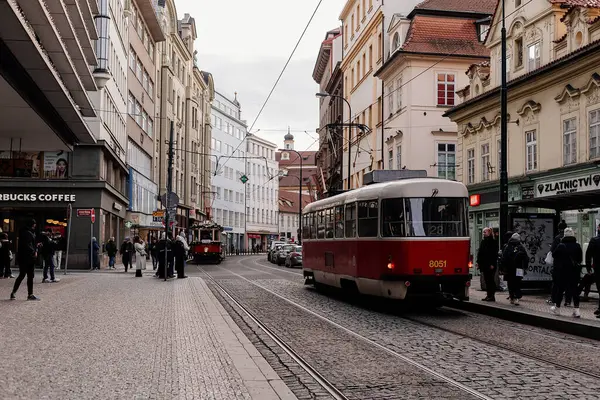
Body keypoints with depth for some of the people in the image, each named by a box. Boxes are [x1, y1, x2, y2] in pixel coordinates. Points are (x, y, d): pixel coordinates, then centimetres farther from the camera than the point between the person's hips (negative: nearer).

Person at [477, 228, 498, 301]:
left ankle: (492, 296, 1)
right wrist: (478, 262, 9)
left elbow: (495, 254, -12)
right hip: (484, 264, 7)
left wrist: (492, 264, -17)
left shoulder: (493, 242, -8)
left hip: (490, 265, -7)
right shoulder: (483, 241, 13)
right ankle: (489, 295, 15)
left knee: (491, 280, -3)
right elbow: (480, 252, 16)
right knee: (487, 280, 10)